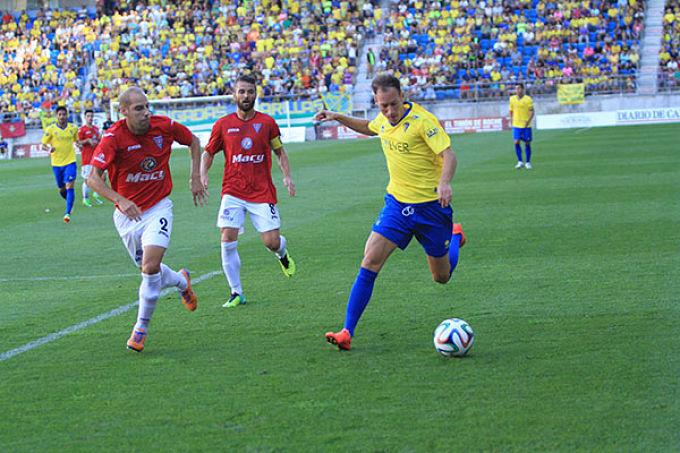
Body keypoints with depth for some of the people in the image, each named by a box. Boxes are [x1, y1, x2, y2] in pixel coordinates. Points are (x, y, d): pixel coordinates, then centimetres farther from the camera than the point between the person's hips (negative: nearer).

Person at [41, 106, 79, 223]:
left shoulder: (73, 128, 3)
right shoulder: (50, 129, -4)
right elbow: (43, 145, -2)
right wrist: (49, 149, -24)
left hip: (70, 162, -1)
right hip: (56, 163, 1)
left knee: (69, 186, -16)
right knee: (61, 189, 11)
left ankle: (68, 213, -19)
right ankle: (70, 203, 41)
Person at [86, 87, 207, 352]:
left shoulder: (164, 126, -10)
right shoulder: (113, 137, -17)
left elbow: (192, 141, 12)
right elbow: (93, 178, -24)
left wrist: (196, 177, 5)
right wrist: (120, 200, -38)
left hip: (158, 209, -1)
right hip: (127, 215, 1)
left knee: (151, 266, -19)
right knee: (148, 269, 12)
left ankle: (141, 328, -2)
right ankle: (182, 281, 47)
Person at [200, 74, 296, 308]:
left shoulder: (267, 122, 3)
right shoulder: (223, 124, 2)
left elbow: (279, 151, 14)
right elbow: (208, 152, 12)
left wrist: (287, 175, -1)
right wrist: (203, 175, -5)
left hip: (262, 193, 0)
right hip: (233, 193, 0)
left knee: (271, 242, -5)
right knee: (228, 241, -12)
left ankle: (283, 254, 34)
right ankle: (236, 293, -1)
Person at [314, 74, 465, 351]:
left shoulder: (422, 120, -19)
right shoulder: (384, 119, 1)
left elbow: (448, 155, -26)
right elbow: (369, 128, 27)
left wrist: (444, 182, -45)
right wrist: (338, 118, 16)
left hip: (431, 205, -4)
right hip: (397, 202, 4)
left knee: (441, 277, 11)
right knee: (370, 261, -14)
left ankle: (455, 236, 46)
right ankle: (347, 333, -14)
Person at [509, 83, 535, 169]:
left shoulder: (528, 99, -5)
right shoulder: (512, 99, 6)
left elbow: (532, 112, -7)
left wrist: (528, 121, -21)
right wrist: (511, 119, 10)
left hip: (526, 126, -2)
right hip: (516, 125, 2)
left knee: (527, 143, 2)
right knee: (516, 142, -12)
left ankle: (527, 162, 15)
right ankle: (520, 162, -1)